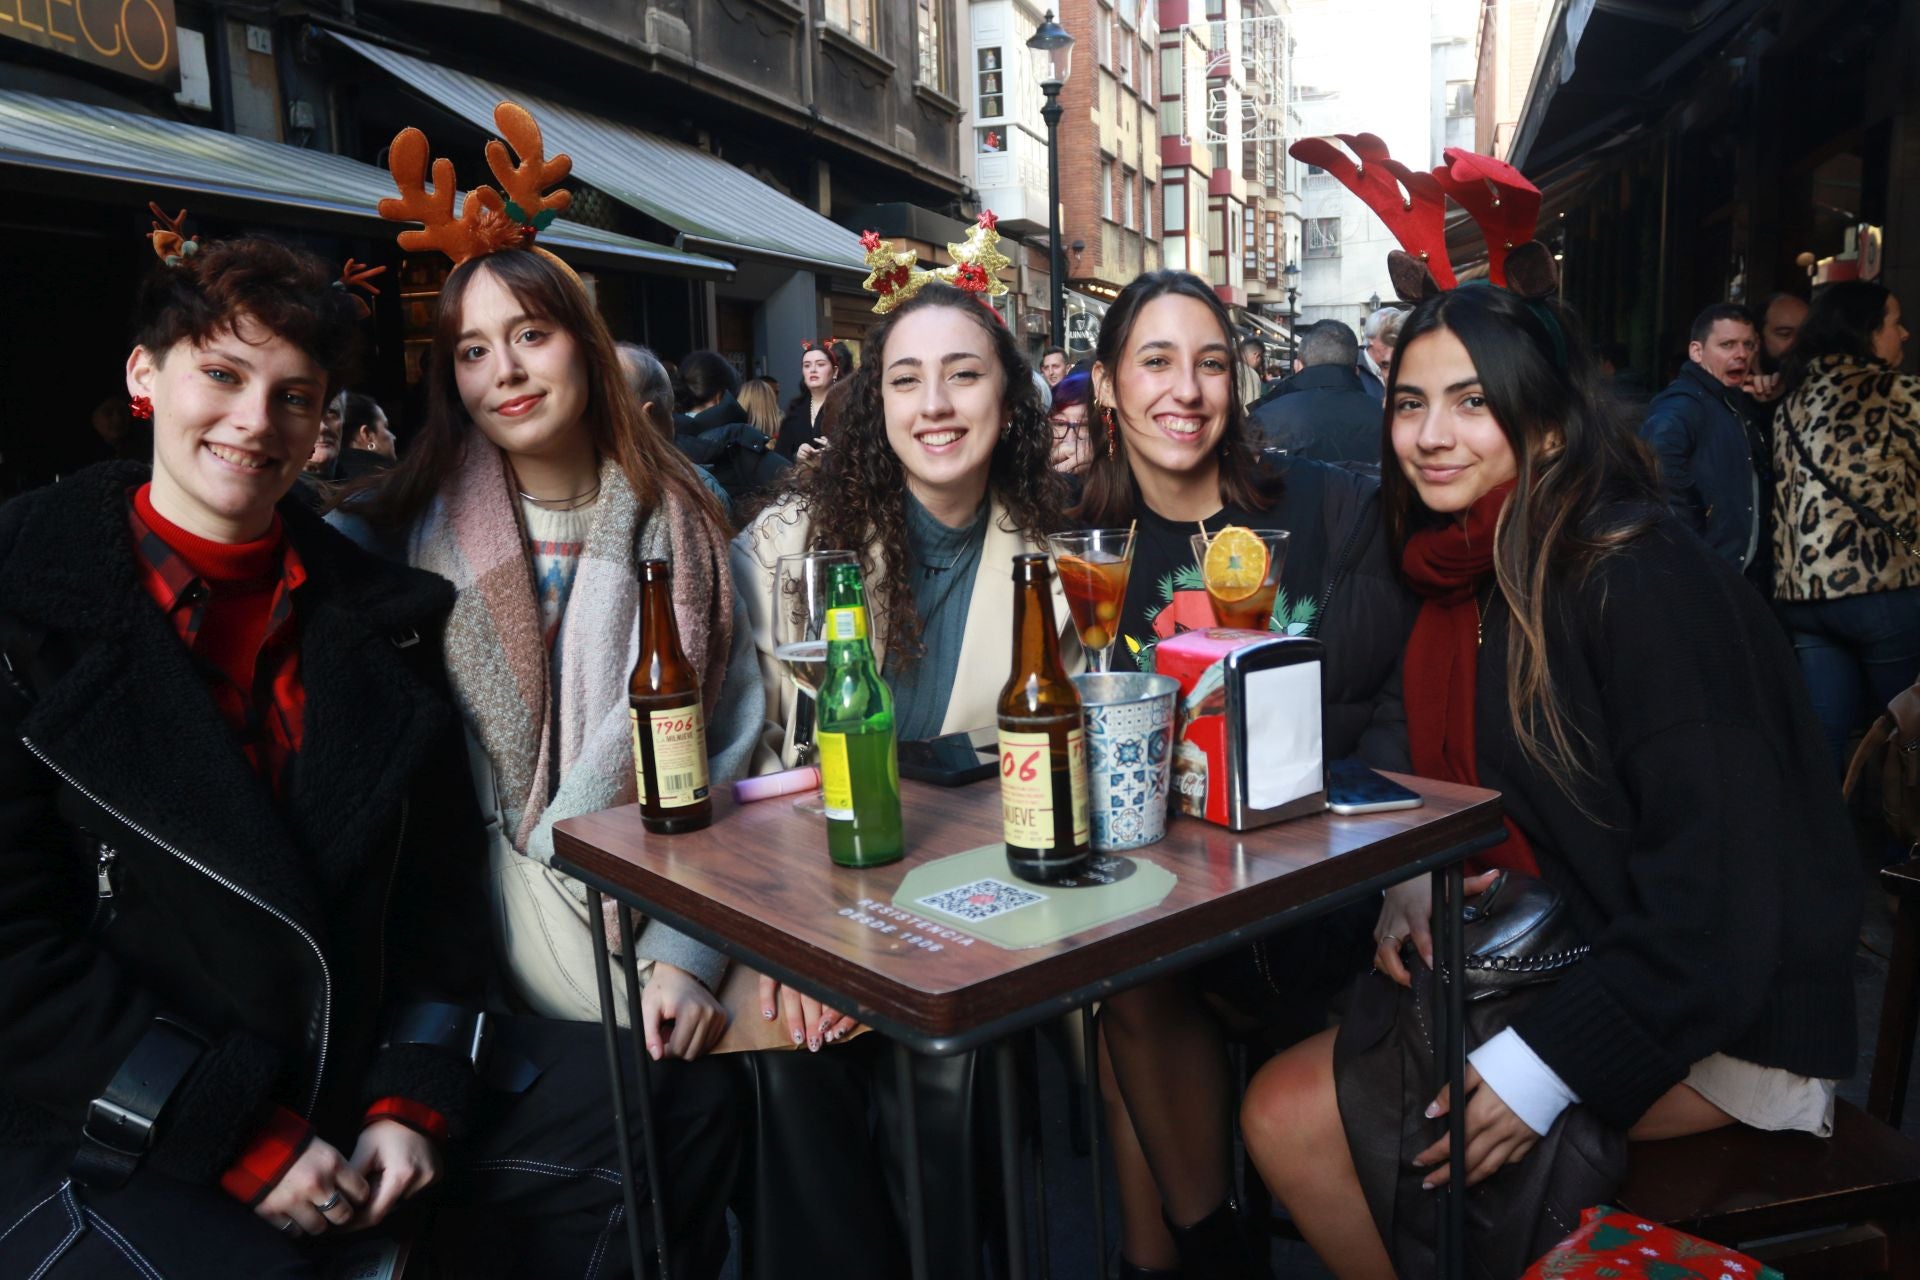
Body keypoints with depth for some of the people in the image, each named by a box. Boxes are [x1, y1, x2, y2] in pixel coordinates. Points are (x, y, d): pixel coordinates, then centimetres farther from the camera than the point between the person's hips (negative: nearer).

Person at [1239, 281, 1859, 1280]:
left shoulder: (1639, 579, -20)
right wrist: (1414, 887, -5)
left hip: (1720, 1021, -7)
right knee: (1285, 1105, -6)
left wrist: (1544, 1065, -24)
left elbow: (1719, 877, -23)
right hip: (1562, 961, 8)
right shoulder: (1472, 577, 5)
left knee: (1294, 1115, -17)